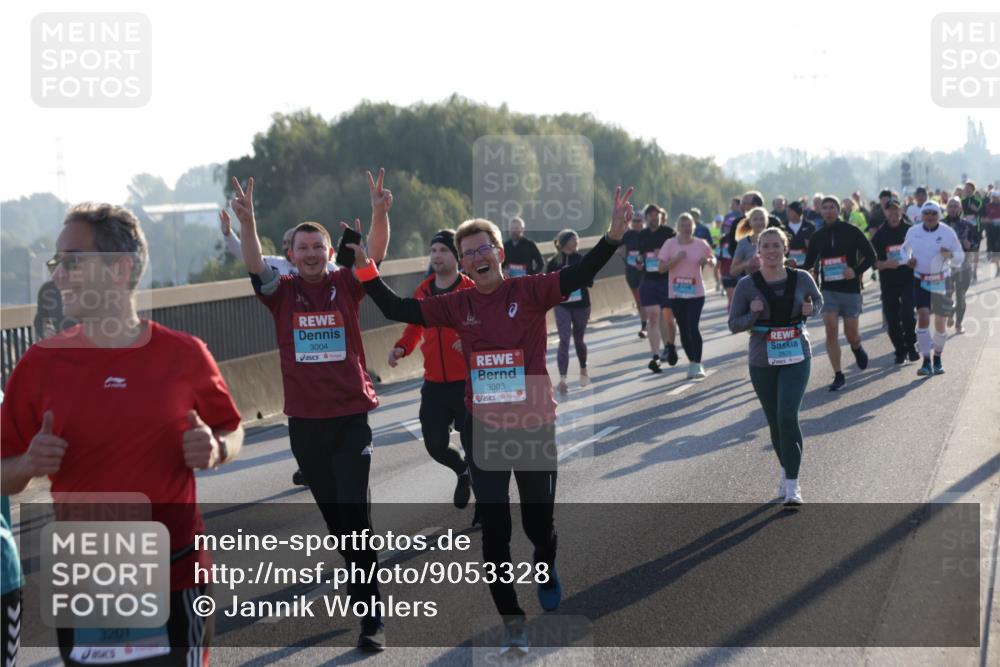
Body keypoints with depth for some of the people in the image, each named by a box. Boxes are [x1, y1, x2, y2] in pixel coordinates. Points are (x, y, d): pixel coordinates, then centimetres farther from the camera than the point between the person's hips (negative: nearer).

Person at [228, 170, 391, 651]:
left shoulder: (344, 287, -1)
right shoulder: (282, 292, 0)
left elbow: (376, 253, -15)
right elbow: (254, 265, -17)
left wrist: (380, 213, -34)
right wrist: (246, 223, -35)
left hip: (351, 417, -2)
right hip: (304, 421, 3)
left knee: (354, 511, -9)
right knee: (330, 508, 16)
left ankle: (371, 612, -8)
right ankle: (357, 572, 38)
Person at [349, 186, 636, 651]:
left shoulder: (530, 291, -9)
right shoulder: (458, 305, -1)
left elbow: (580, 275, -20)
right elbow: (398, 310, 1)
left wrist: (613, 235, -34)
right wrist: (365, 269, -7)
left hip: (535, 427, -2)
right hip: (483, 432, 2)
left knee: (539, 520, 15)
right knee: (494, 532, 3)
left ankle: (546, 570, 48)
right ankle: (511, 618, 15)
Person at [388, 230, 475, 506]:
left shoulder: (471, 290, -8)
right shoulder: (423, 291, 7)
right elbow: (414, 327, 18)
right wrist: (401, 347, -1)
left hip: (468, 382, -4)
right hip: (434, 384, 4)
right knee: (435, 445, 6)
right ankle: (463, 473, 38)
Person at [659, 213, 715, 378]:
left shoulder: (701, 244, 0)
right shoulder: (670, 244, -2)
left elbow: (713, 259, 15)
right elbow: (662, 267, -4)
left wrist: (708, 261, -8)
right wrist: (676, 259, -20)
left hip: (696, 293, -2)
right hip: (676, 294, 2)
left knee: (693, 327, -13)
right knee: (684, 329, 9)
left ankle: (697, 365, -6)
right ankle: (692, 362, 23)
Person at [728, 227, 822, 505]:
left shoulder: (801, 279, -2)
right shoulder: (747, 285, -5)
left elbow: (818, 299, 18)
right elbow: (733, 324, 0)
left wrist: (811, 308, -5)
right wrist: (753, 314, -20)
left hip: (796, 357, -1)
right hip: (762, 360, 1)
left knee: (788, 416, -16)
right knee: (774, 421, 12)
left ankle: (792, 485, -15)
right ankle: (786, 470, 36)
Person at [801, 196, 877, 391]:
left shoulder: (851, 232, -3)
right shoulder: (817, 236, 6)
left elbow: (871, 256, -1)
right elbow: (809, 262, 14)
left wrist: (856, 271, -18)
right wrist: (800, 269, -9)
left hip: (850, 289, -2)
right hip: (828, 290, 2)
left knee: (851, 334, 2)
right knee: (831, 330, -11)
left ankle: (857, 348, 40)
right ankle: (838, 376, -5)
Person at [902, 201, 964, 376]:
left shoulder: (948, 233, -5)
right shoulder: (913, 232, 0)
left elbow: (960, 257, -2)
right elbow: (905, 249, 19)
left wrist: (950, 255, -24)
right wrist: (908, 260, -3)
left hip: (942, 281, 0)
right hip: (921, 281, 0)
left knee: (940, 323, 8)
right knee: (923, 318, -14)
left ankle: (937, 360, 28)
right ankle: (926, 361, -11)